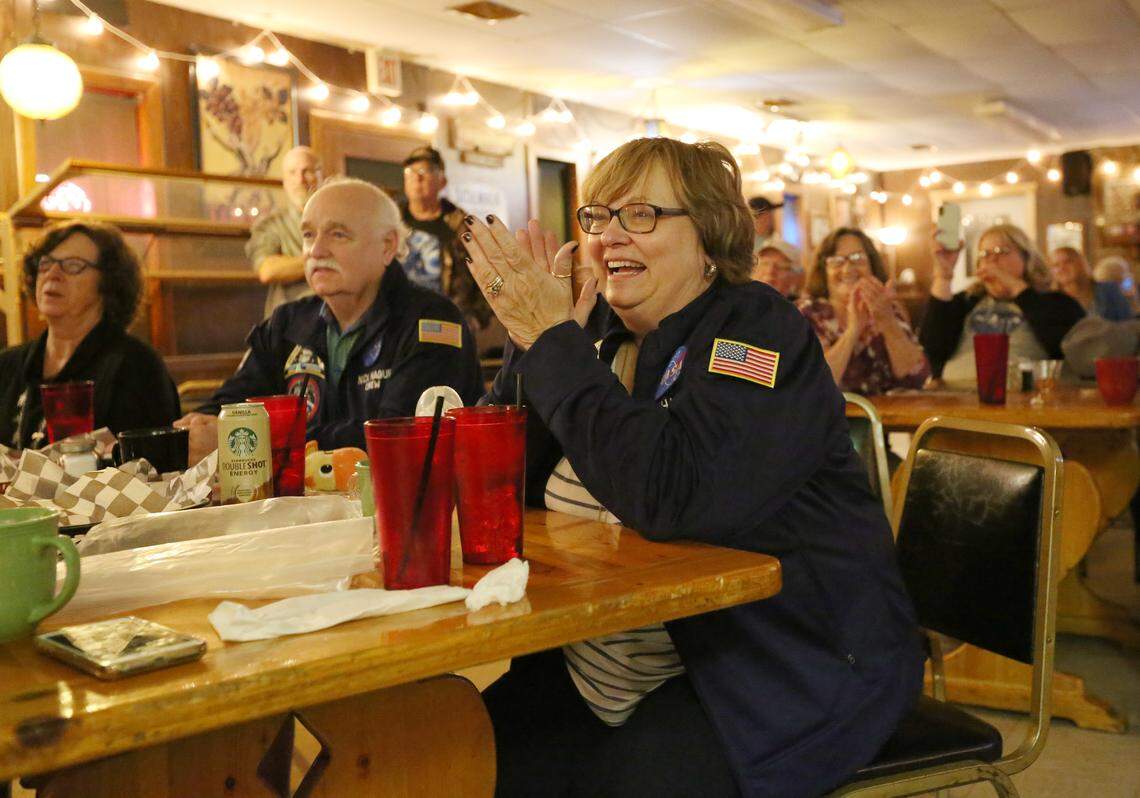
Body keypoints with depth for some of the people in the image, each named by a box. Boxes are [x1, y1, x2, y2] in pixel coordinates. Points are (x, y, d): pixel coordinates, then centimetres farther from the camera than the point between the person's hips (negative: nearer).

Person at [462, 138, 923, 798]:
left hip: (785, 670, -5)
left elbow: (672, 494, -30)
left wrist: (555, 341, -23)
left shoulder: (758, 331, -13)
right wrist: (532, 338, -10)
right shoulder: (600, 333, 6)